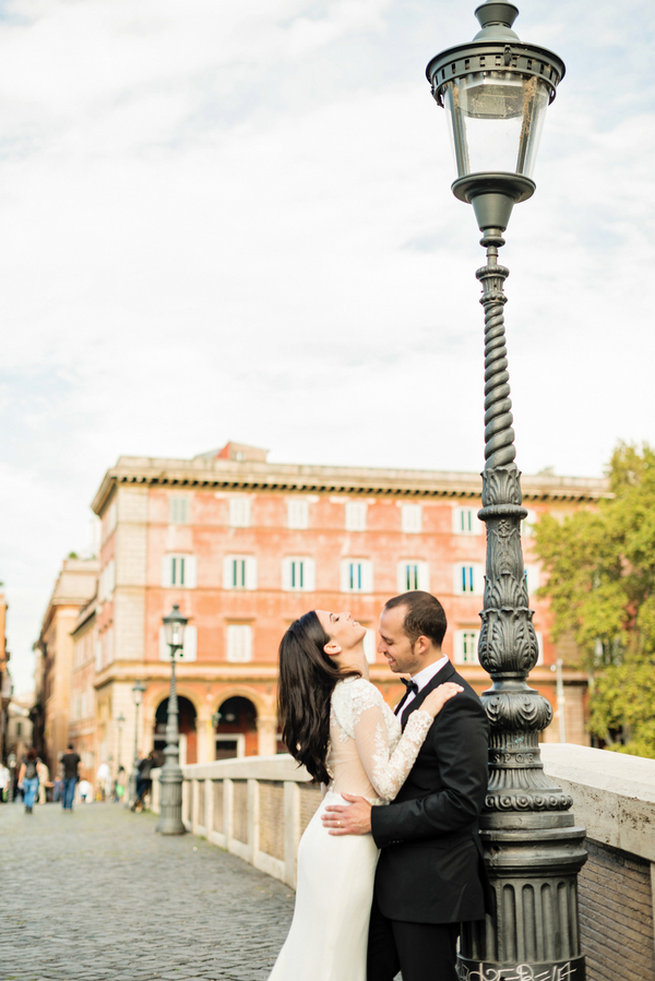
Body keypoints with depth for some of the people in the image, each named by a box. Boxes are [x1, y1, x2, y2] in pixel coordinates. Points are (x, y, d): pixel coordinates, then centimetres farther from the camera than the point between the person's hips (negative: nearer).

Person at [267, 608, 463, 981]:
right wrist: (425, 713, -18)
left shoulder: (337, 693, 10)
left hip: (329, 834, 9)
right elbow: (385, 783, -20)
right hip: (349, 843, -9)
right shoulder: (362, 694, -18)